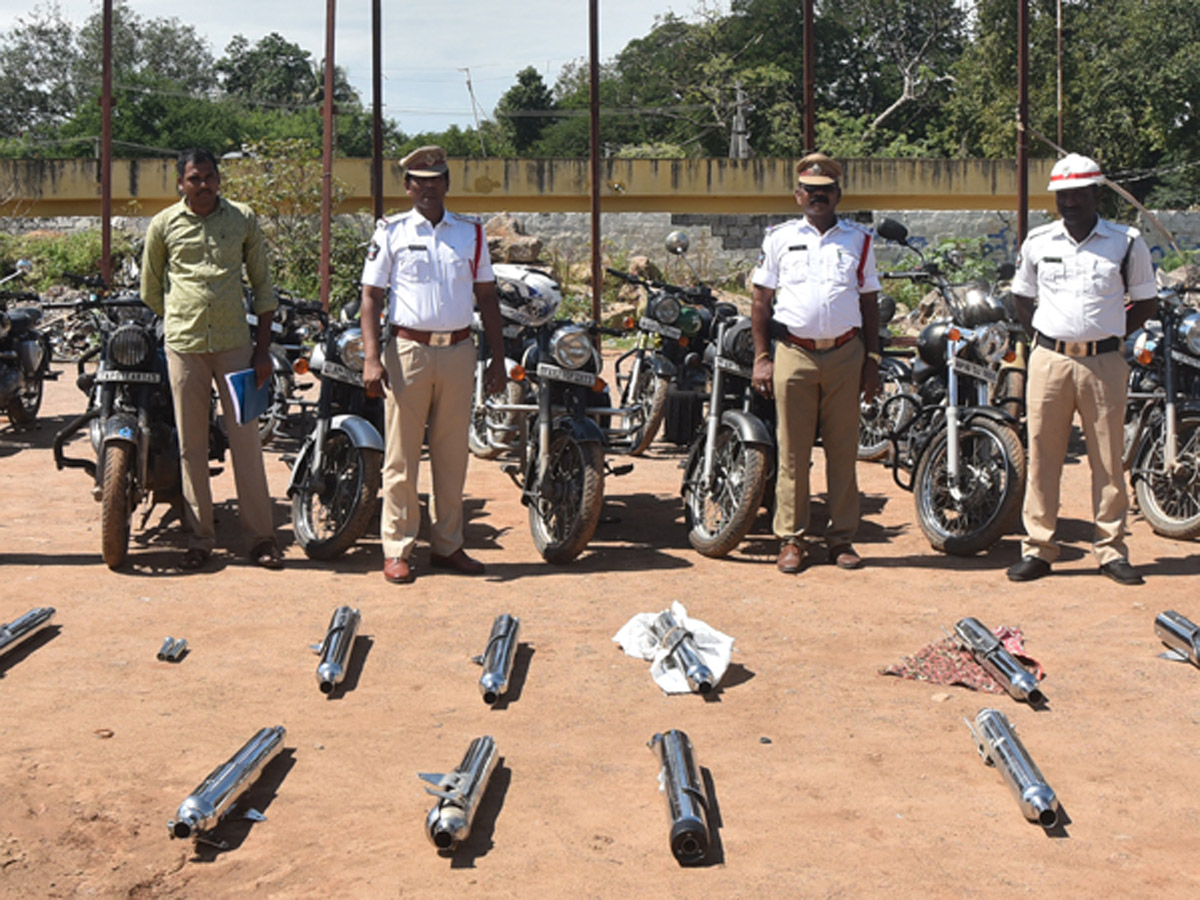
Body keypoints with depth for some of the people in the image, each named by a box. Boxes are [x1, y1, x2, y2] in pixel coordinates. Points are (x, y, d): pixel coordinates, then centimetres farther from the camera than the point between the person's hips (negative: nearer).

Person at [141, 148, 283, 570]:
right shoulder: (163, 225, 4)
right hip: (184, 346, 1)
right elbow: (150, 289, 16)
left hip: (234, 342, 0)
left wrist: (263, 346, 2)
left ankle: (261, 536, 7)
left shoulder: (243, 219, 5)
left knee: (246, 441, 0)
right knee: (191, 445, 5)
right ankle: (200, 538, 13)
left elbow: (262, 285, 8)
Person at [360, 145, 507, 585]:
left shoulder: (471, 232, 11)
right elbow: (371, 297, 1)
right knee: (401, 456, 0)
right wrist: (371, 358, -10)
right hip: (408, 350, -3)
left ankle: (447, 545, 17)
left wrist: (498, 358, 8)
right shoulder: (391, 232, 3)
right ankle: (397, 549, 7)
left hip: (458, 351, 3)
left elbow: (487, 297, 14)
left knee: (452, 456, 8)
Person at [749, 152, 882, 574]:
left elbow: (869, 302, 14)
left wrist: (872, 359, 6)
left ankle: (841, 538, 12)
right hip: (794, 353, -1)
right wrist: (761, 358, 1)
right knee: (793, 452, 1)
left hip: (845, 355, 1)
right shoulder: (780, 238, 9)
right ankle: (791, 539, 8)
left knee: (843, 450, 4)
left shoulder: (858, 239, 13)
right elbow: (760, 301, 9)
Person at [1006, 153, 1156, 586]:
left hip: (1104, 363, -1)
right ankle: (1038, 547, 10)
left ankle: (1111, 549, 12)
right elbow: (1021, 295, 20)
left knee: (1108, 458, 3)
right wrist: (1043, 336, 7)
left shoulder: (1127, 242, 2)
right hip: (1048, 360, 1)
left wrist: (1111, 335, 0)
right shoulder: (1037, 242, 7)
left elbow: (1144, 301, 11)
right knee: (1042, 456, 3)